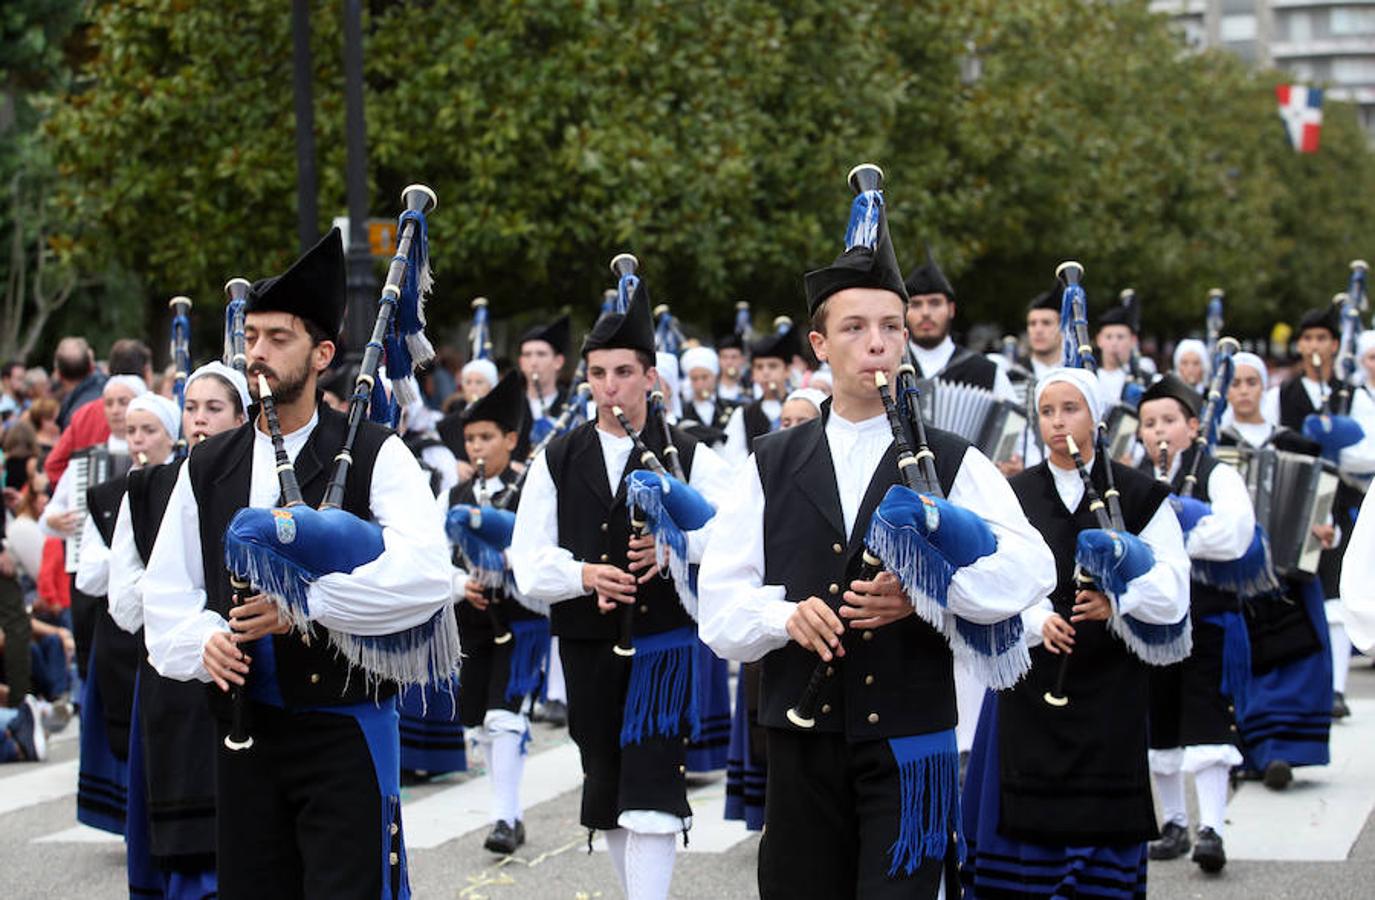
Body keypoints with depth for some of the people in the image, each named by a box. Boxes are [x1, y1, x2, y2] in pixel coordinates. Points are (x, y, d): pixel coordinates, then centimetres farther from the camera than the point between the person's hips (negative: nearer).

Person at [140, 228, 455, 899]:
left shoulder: (375, 456, -4)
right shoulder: (207, 467, 11)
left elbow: (426, 572, -19)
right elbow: (166, 592, 12)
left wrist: (304, 604, -23)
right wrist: (203, 642, -9)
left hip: (345, 728, -5)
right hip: (243, 733, 5)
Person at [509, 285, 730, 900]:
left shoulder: (688, 457, 0)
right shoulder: (556, 462, 6)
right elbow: (529, 563, 1)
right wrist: (583, 574, -18)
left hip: (662, 637, -3)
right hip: (586, 645, 4)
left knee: (652, 791, -14)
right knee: (606, 791, 13)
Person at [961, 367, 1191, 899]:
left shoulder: (1138, 494, 4)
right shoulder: (1014, 495, 10)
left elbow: (1171, 585, -4)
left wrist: (1117, 602, -23)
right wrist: (1038, 619, -18)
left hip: (1108, 681, -2)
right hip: (1032, 682, 2)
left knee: (1100, 824, -4)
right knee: (1029, 819, 0)